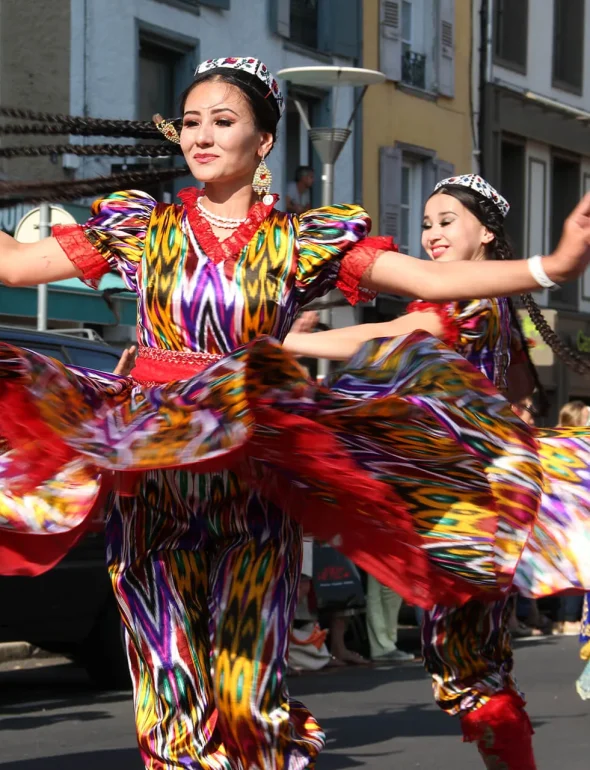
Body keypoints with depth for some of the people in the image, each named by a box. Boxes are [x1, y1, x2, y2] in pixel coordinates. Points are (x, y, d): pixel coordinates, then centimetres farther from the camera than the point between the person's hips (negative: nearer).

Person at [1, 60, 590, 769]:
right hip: (151, 475, 1)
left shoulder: (302, 242, 4)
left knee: (244, 680, -1)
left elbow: (433, 279, -5)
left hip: (252, 481, -1)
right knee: (170, 682, 0)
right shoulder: (142, 227, 8)